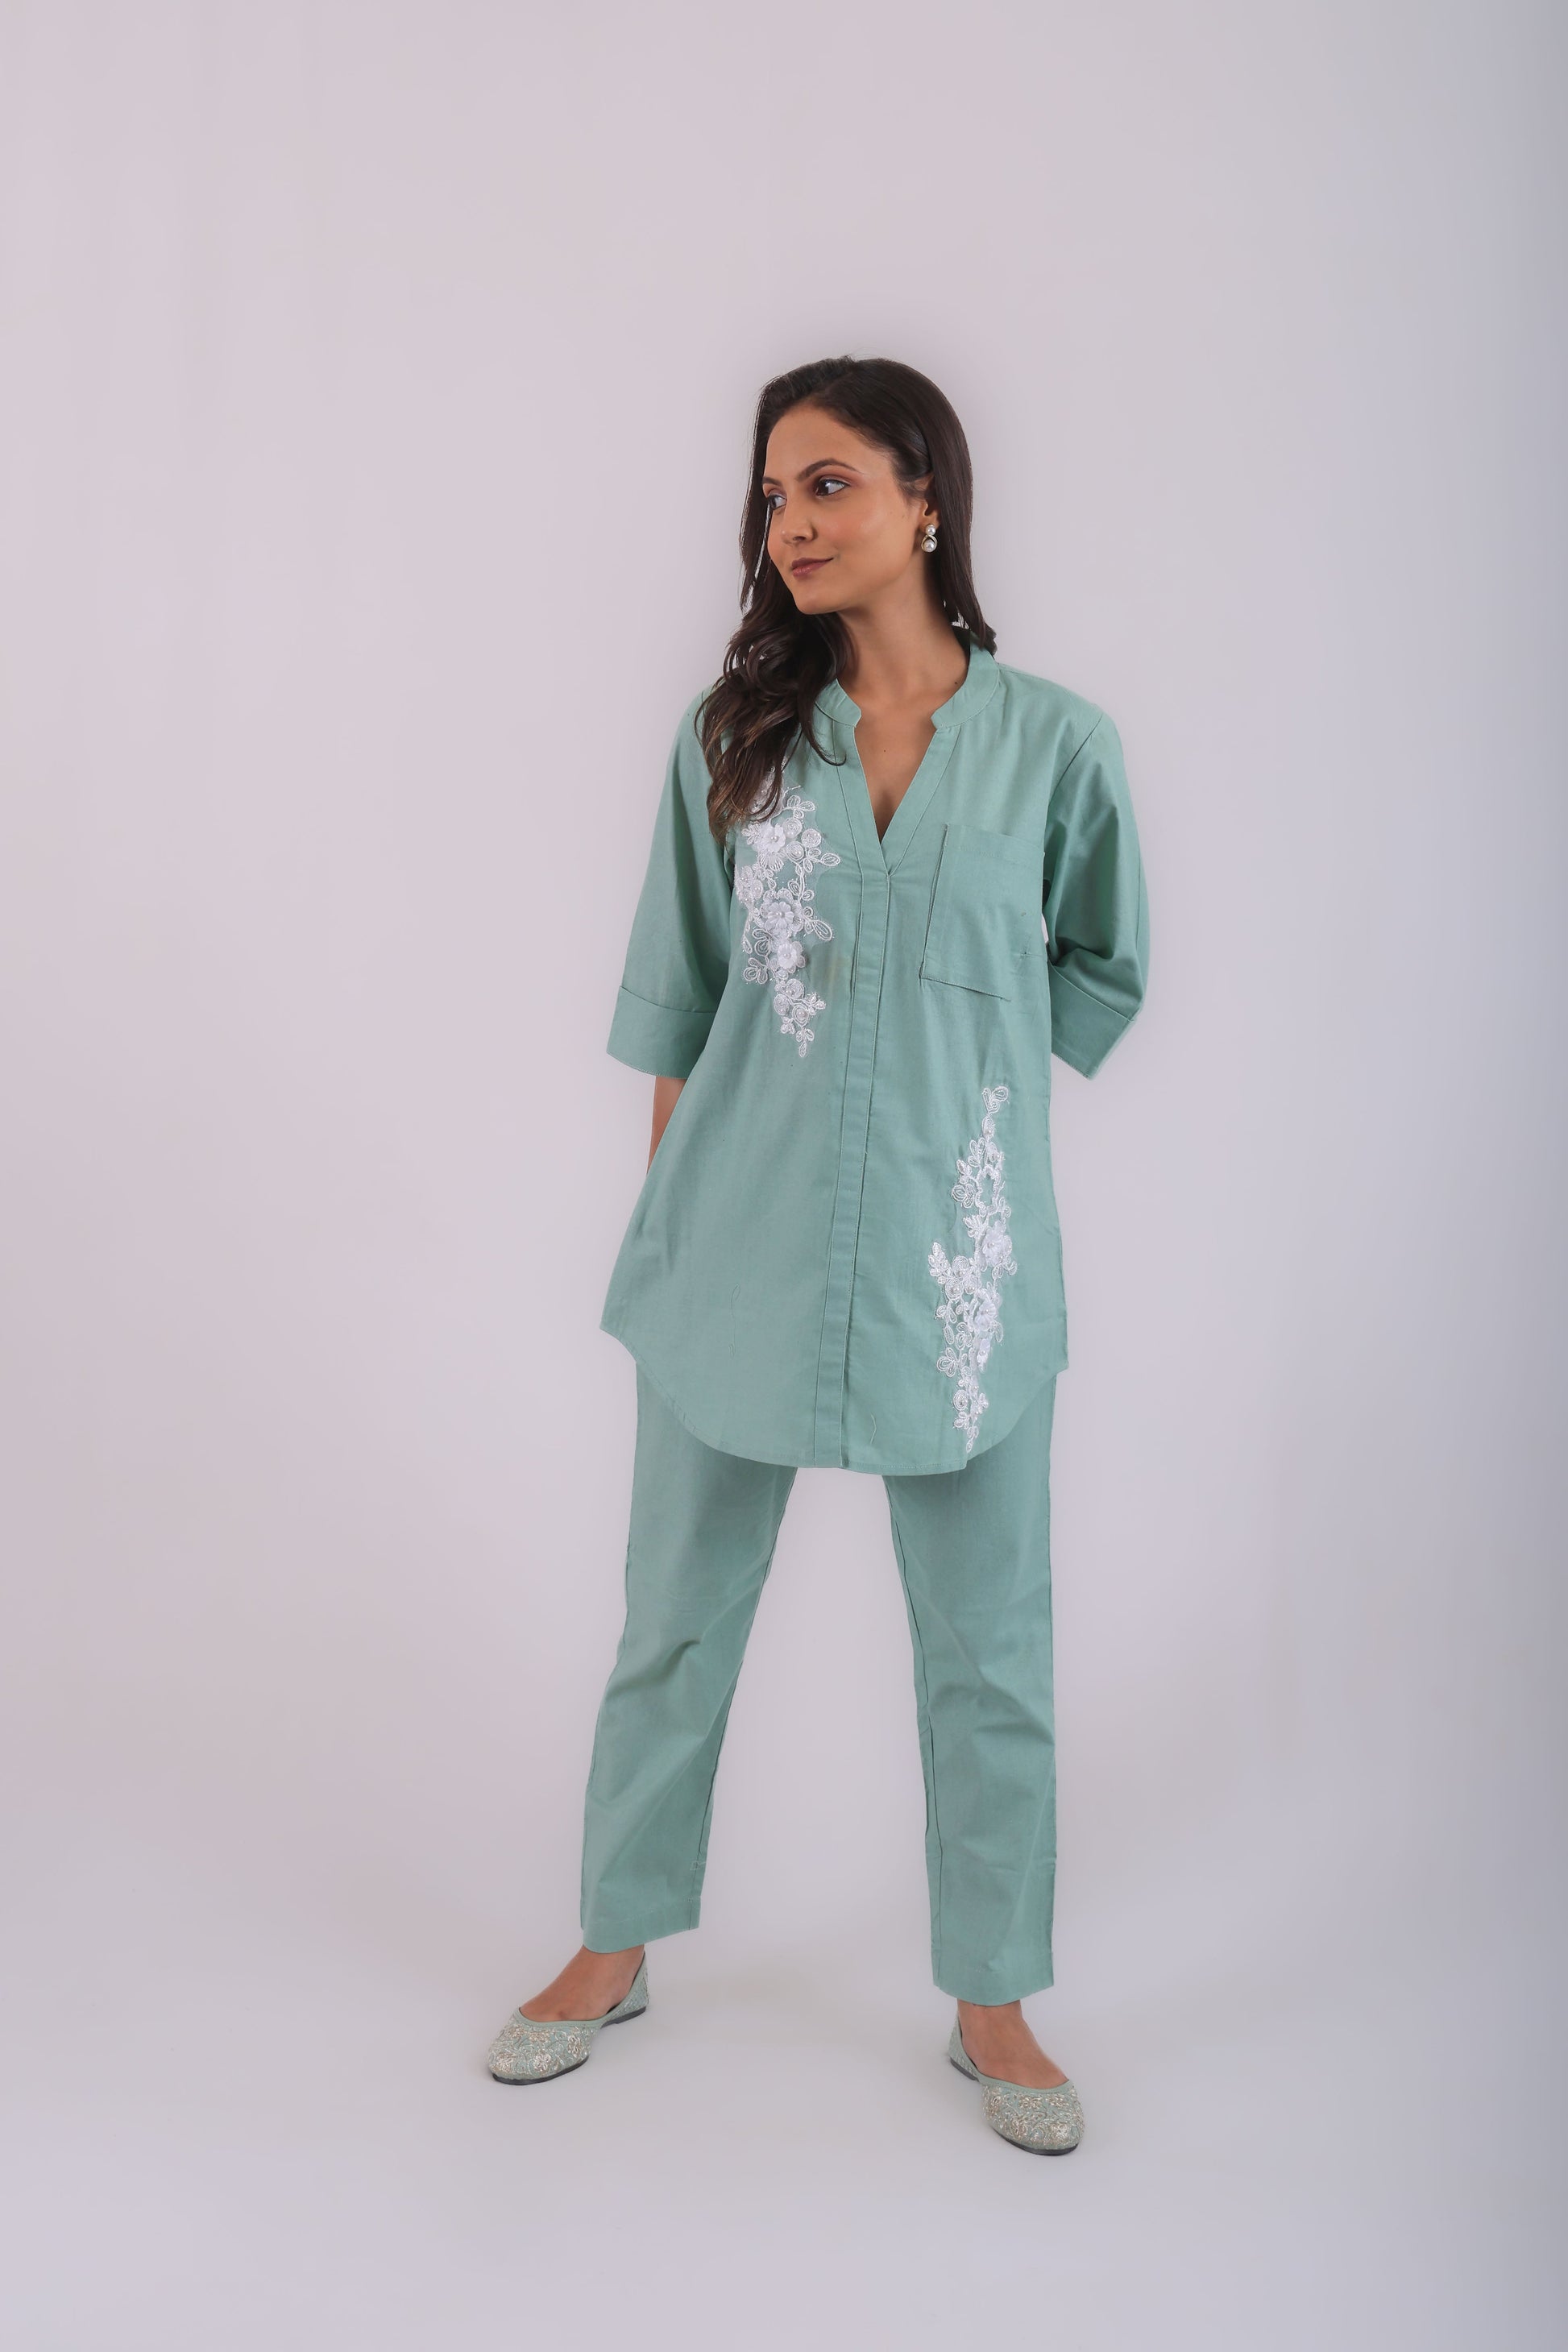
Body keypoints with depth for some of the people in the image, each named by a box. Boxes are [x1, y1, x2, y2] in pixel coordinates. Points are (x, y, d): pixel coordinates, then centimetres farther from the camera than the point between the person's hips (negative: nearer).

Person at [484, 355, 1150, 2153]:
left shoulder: (1054, 742, -2)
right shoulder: (732, 733, 2)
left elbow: (1100, 970, 12)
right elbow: (680, 993, 6)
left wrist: (963, 1063, 4)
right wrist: (666, 1197, 5)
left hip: (959, 1248, -1)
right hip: (740, 1242, 1)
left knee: (988, 1649, 9)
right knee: (676, 1617, 14)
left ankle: (991, 2001, 29)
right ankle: (617, 1948, 35)